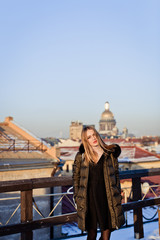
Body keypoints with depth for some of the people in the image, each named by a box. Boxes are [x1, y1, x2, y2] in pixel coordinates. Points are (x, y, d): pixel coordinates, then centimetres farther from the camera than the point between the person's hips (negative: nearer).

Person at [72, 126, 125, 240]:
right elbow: (76, 178, 7)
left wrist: (117, 195, 4)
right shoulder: (81, 156, 0)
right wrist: (77, 198, 4)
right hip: (89, 199, 0)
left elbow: (116, 175, 8)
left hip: (107, 198, 1)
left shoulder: (110, 153, 2)